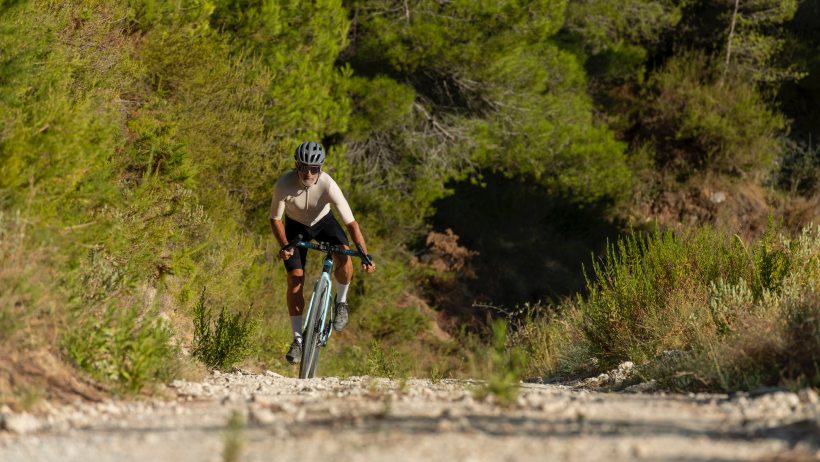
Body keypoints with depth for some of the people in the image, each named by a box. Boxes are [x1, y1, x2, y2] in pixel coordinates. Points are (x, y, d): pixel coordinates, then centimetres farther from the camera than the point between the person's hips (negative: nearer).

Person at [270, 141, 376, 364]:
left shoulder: (328, 185, -34)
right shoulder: (284, 184, -33)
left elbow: (351, 222, -32)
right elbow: (275, 219, -20)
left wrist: (365, 256, -39)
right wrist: (284, 245, -36)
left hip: (323, 221, 0)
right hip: (296, 226, 1)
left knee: (344, 258, -28)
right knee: (295, 279, -10)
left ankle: (341, 302, 1)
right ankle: (298, 339, 1)